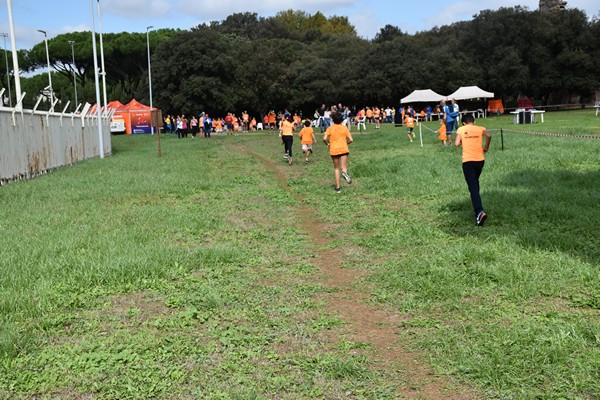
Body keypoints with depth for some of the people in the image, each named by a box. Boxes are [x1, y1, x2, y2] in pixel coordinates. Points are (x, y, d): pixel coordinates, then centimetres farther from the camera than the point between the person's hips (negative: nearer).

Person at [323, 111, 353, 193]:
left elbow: (324, 139, -11)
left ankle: (337, 187, 10)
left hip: (334, 150, 0)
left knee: (336, 168, 13)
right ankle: (344, 173, -41)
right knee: (344, 167, -2)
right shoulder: (344, 128, 7)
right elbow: (350, 140, 3)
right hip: (344, 149, 0)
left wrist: (327, 144, 8)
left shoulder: (330, 128, 3)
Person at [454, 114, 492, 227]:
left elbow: (457, 144, -6)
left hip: (467, 161, -3)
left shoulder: (460, 130, 4)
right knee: (475, 182, 27)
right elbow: (489, 135, -14)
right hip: (480, 159, 3)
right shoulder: (480, 129, 6)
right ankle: (477, 207, 37)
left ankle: (480, 212, -22)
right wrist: (486, 147, 2)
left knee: (473, 187, -6)